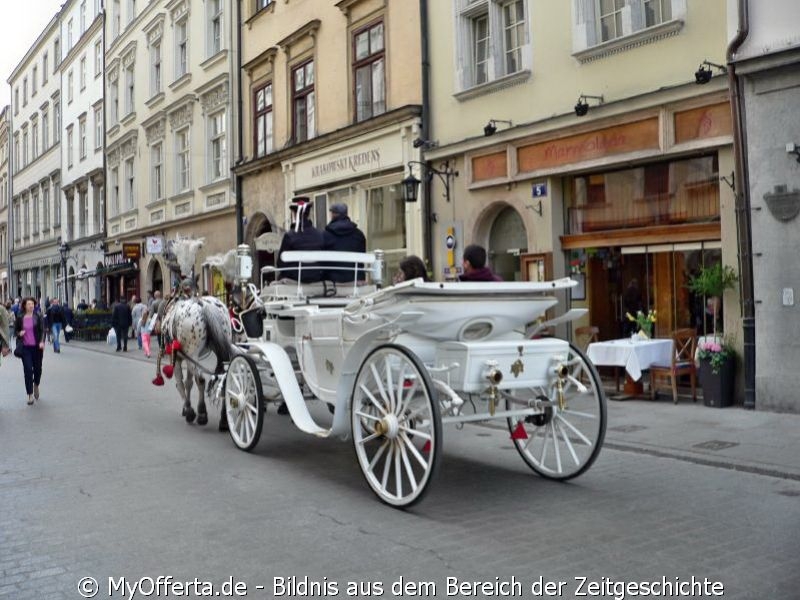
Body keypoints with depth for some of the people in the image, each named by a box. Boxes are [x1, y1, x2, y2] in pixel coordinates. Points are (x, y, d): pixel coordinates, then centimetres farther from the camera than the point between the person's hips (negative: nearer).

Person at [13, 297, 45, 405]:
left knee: (37, 368, 10)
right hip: (25, 347, 0)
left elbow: (42, 330, -3)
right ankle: (30, 395, 0)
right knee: (28, 370, -5)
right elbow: (16, 330, 14)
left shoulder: (38, 317, -1)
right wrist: (19, 333, -8)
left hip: (37, 347, 0)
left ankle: (36, 385, 41)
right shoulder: (20, 318, 2)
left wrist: (42, 342, -17)